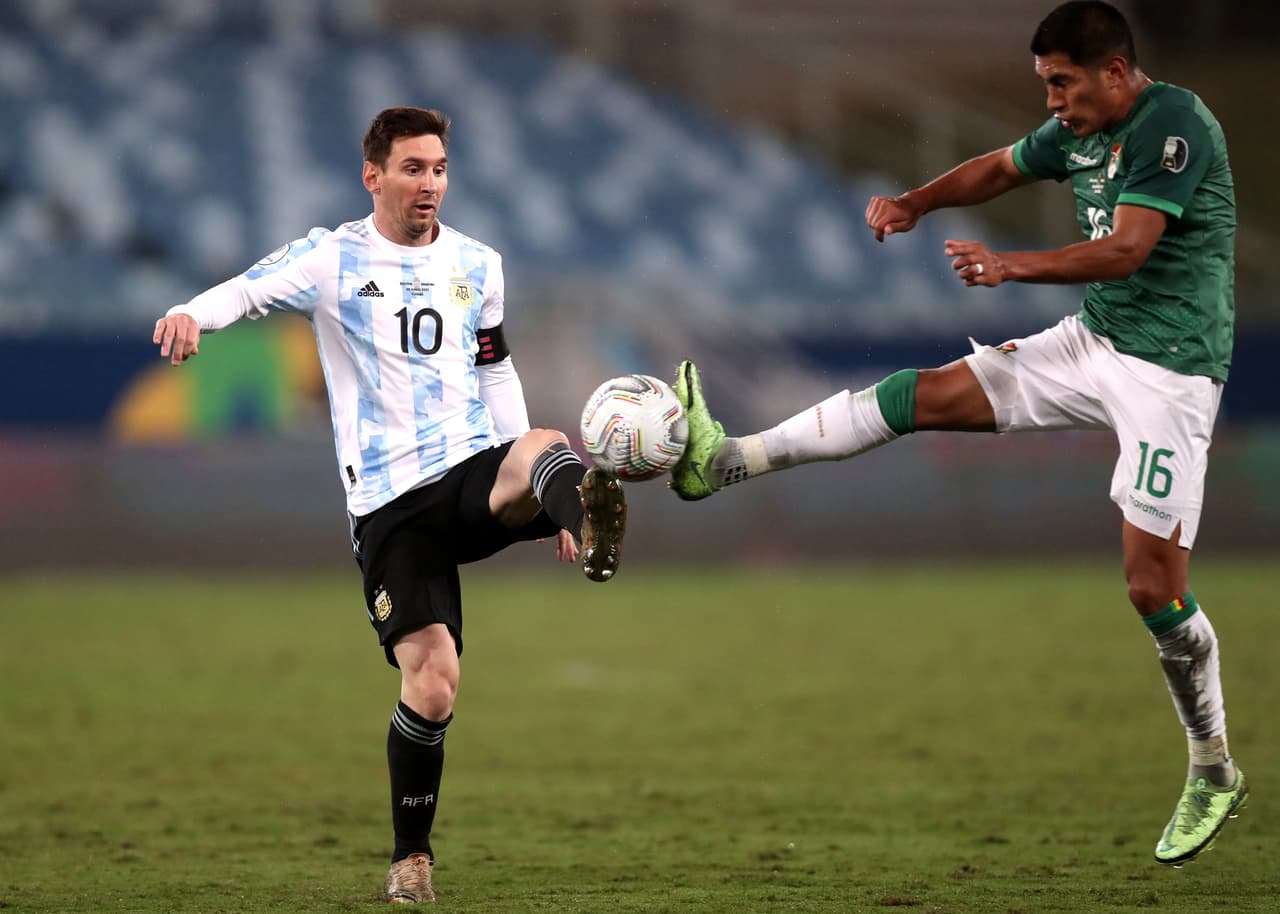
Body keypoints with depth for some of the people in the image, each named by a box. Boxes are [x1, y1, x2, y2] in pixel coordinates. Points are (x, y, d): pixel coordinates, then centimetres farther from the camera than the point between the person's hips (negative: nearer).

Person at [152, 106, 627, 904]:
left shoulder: (477, 264, 13)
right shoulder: (334, 259, 0)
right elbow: (253, 289, -19)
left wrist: (536, 494, 21)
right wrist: (193, 314, -43)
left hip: (474, 472, 3)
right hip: (390, 502, -3)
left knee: (546, 447, -33)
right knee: (432, 679, -12)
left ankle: (593, 534, -68)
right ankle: (413, 857, 8)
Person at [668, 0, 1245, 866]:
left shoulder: (1175, 125, -19)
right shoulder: (1080, 130, 7)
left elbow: (1126, 249, -28)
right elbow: (999, 169, 23)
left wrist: (1012, 266, -37)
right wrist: (914, 204, 5)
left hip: (1170, 367, -8)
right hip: (1093, 341, 8)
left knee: (1154, 584, -8)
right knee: (928, 393, -1)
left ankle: (1215, 774, 9)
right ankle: (727, 460, 1)